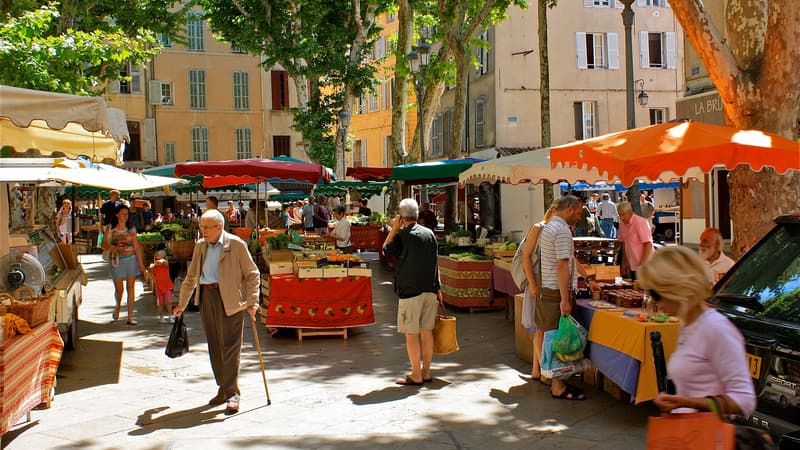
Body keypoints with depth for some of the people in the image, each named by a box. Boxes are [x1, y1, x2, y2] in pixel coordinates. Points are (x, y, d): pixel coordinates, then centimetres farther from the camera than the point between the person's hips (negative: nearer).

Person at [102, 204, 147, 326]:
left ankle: (130, 317, 2)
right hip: (116, 260, -1)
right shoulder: (111, 229, 2)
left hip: (131, 259, 1)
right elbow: (104, 244, 2)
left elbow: (136, 246, 6)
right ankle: (118, 306, 32)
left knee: (131, 287, -2)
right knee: (119, 288, -2)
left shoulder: (131, 229, 6)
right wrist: (113, 247, -20)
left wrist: (140, 263, 2)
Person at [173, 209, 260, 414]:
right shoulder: (200, 246, 12)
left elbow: (252, 274, -3)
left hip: (230, 299, -6)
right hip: (206, 297, 6)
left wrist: (252, 302, -12)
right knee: (214, 346, 9)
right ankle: (223, 388, 20)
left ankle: (232, 393, -2)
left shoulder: (236, 244, -5)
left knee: (230, 345, -7)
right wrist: (182, 303, 22)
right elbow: (191, 276, 21)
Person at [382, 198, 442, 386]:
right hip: (430, 289, 6)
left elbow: (386, 251, 4)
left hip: (410, 290, -6)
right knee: (427, 332, 11)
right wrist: (438, 288, 17)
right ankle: (426, 372, 17)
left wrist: (394, 228, 3)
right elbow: (435, 262, 11)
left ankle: (416, 376, 2)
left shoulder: (402, 235, -11)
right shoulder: (429, 233, 6)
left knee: (411, 334, 0)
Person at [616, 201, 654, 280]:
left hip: (644, 265, -7)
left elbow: (648, 245, -18)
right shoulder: (622, 223, 6)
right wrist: (624, 262, 14)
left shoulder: (640, 222, -15)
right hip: (632, 265, 7)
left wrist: (642, 264, -20)